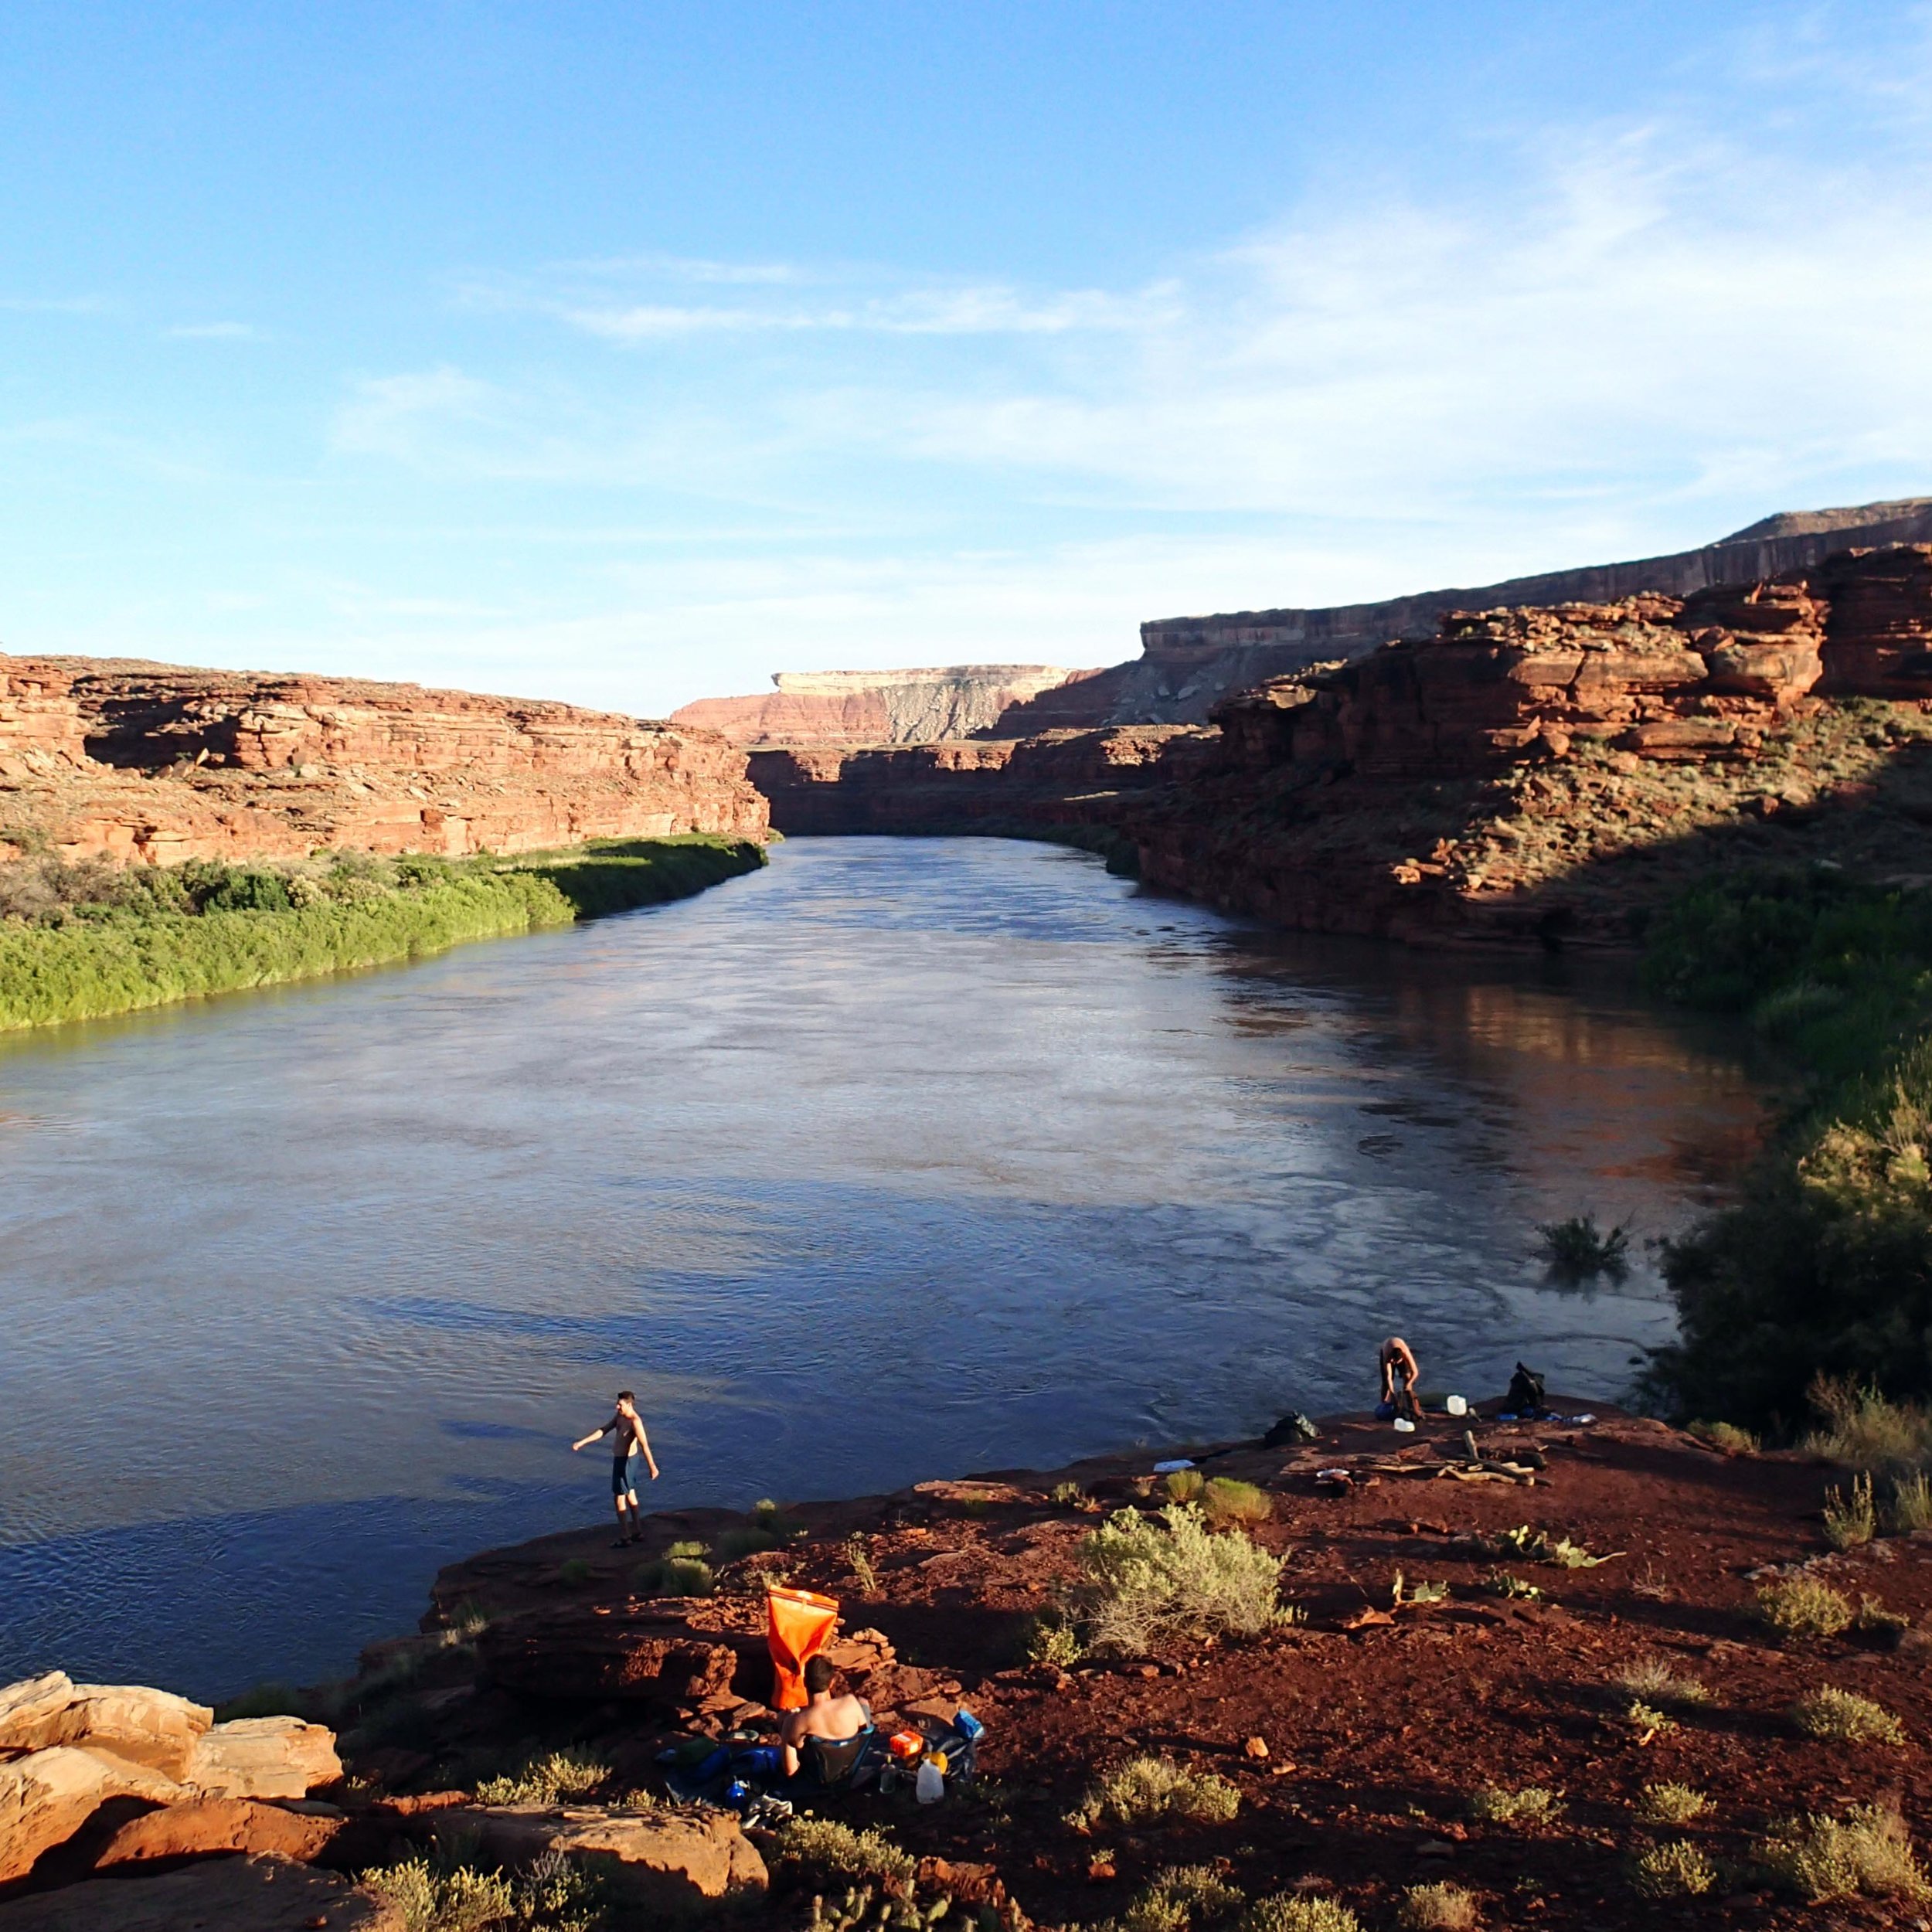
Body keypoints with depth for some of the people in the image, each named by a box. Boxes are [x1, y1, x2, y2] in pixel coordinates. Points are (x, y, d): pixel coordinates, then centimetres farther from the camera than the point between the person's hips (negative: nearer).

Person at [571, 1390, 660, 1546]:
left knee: (619, 1497, 2)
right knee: (630, 1495, 18)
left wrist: (652, 1466, -51)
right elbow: (603, 1430, 6)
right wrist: (582, 1442, 1)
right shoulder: (620, 1416, 1)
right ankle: (638, 1532, 28)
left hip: (625, 1460, -10)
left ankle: (624, 1537, 12)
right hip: (620, 1458, 10)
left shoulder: (635, 1421, -28)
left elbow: (644, 1444, -40)